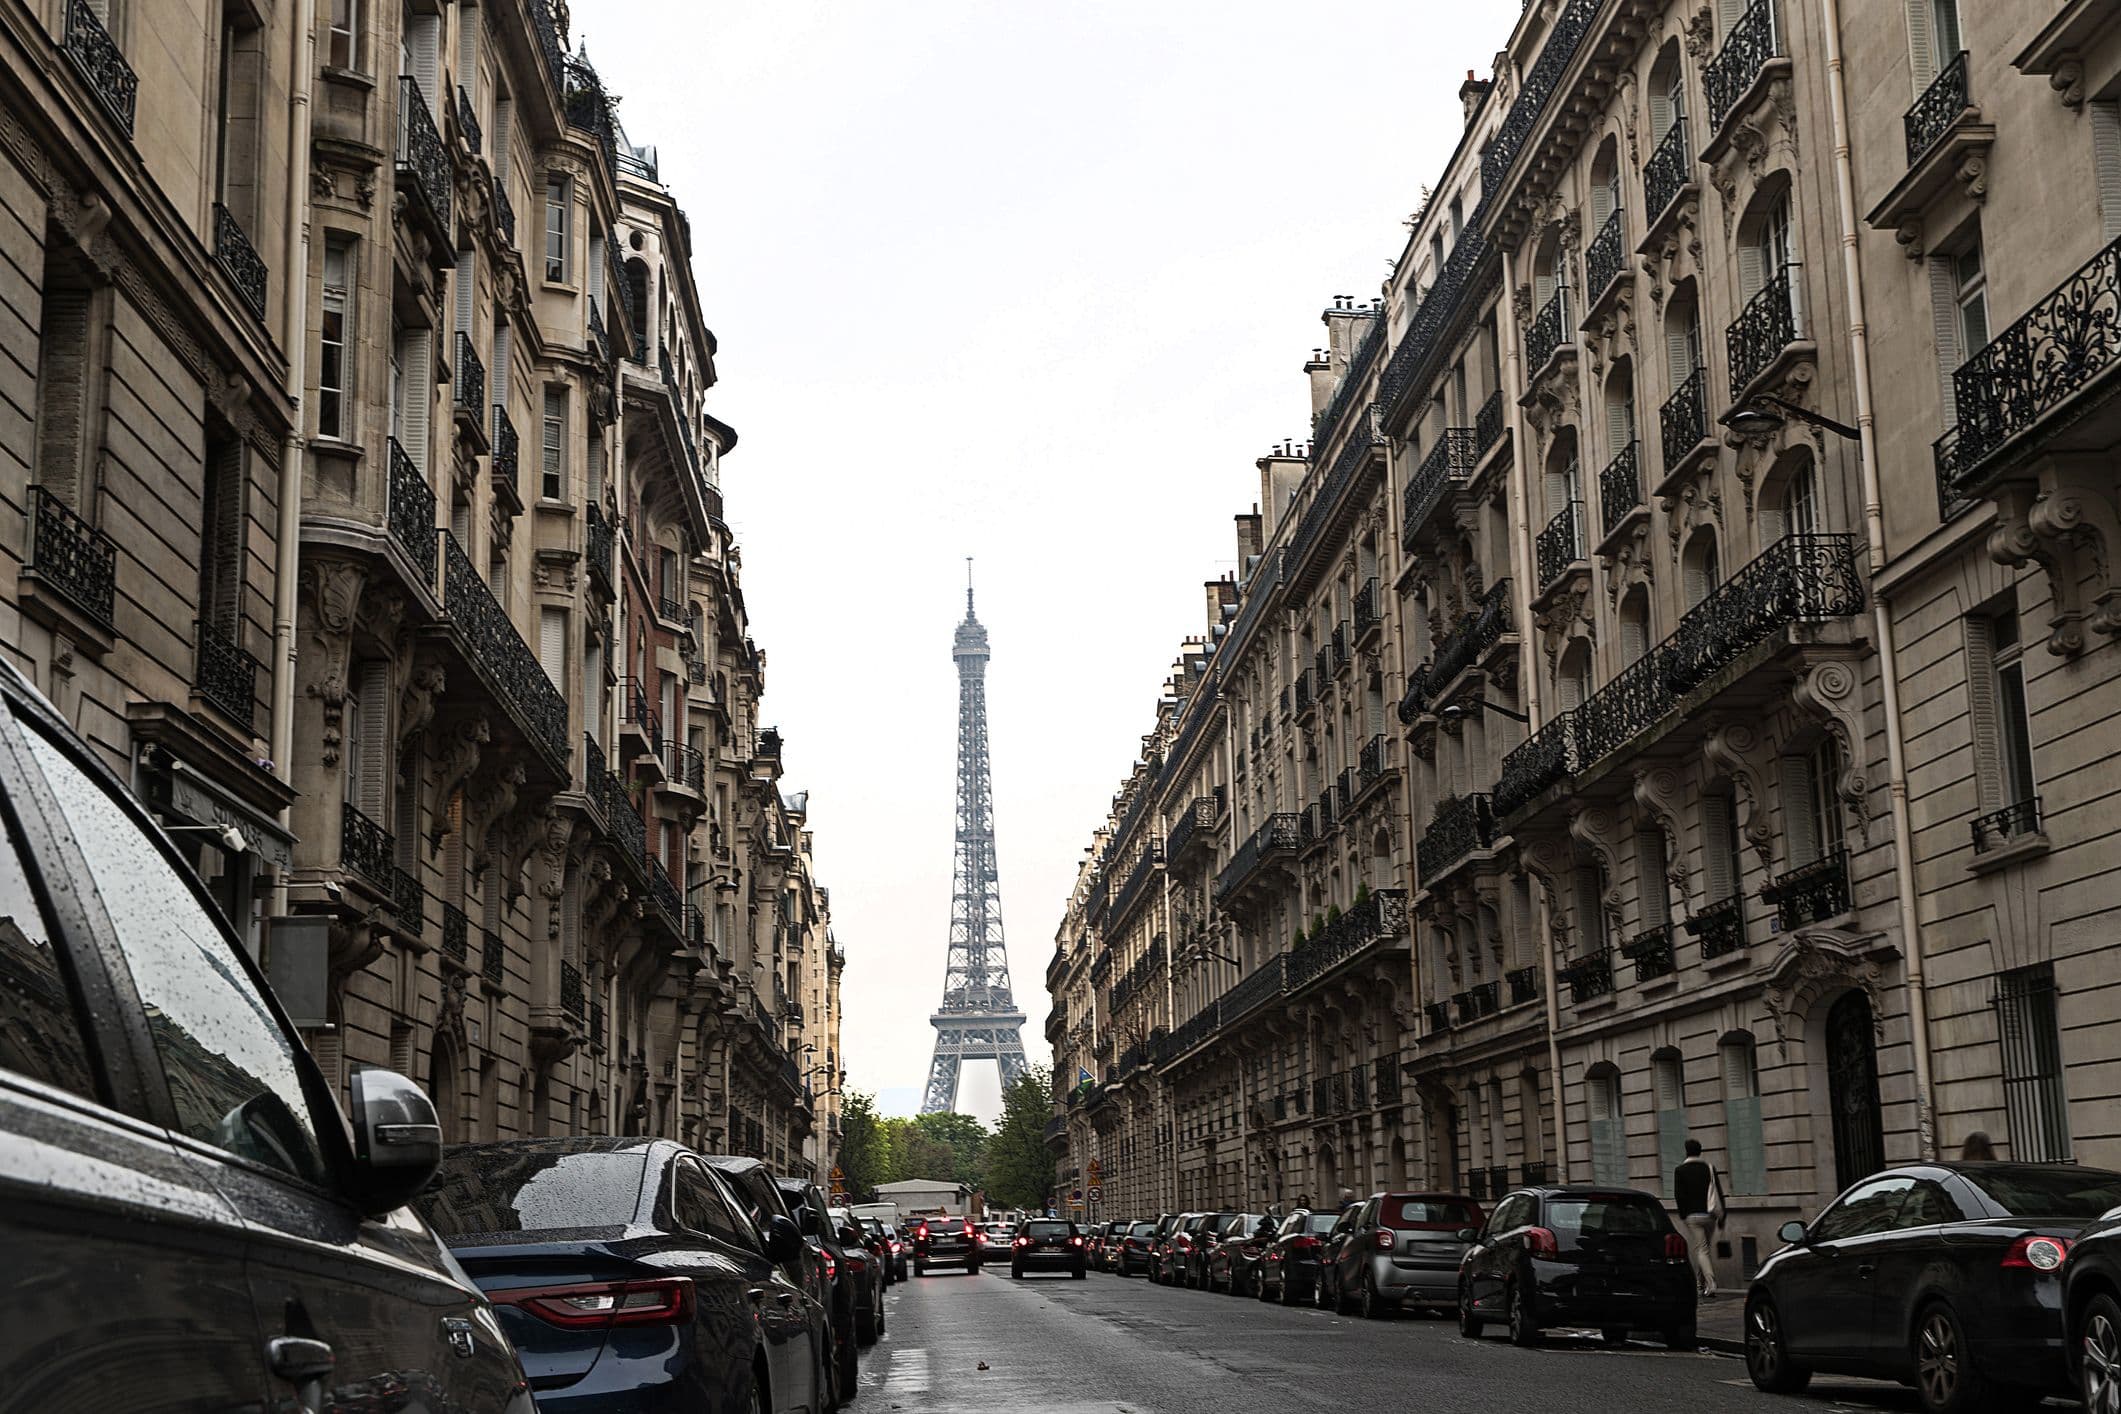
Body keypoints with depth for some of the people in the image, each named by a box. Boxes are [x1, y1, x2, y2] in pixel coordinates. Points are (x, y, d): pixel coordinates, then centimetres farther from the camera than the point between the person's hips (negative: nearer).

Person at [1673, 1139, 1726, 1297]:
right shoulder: (1709, 1167, 7)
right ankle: (1701, 1283, 23)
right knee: (1705, 1248, 18)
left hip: (1692, 1216, -4)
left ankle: (1711, 1284, -20)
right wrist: (1721, 1216, 10)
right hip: (1709, 1215, 4)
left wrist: (1683, 1214, 0)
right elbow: (1719, 1193, 7)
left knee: (1701, 1250, -5)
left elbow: (1678, 1195, -8)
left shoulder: (1680, 1170, -2)